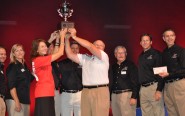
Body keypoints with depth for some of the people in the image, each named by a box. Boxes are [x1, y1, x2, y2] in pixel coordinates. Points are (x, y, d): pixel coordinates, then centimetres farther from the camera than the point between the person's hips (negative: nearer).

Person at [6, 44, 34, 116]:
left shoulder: (25, 66, 15)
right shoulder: (12, 66, -6)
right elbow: (11, 85, -15)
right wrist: (16, 101, -21)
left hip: (26, 100, 7)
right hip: (15, 100, -7)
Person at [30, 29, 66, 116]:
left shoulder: (37, 60, 13)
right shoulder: (39, 60, -14)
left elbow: (56, 53, 19)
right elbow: (60, 53, -11)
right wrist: (62, 36, -3)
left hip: (47, 93, 10)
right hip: (43, 94, -10)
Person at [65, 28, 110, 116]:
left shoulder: (104, 56, 2)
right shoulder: (85, 58, 16)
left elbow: (89, 46, -8)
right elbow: (70, 55, 12)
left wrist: (74, 36, -5)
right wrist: (66, 39, 4)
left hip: (100, 91, -4)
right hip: (85, 91, 4)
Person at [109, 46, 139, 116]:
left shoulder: (131, 65, -1)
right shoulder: (113, 67, 15)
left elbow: (135, 82, -7)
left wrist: (134, 97, -16)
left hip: (127, 95, -5)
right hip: (114, 95, 6)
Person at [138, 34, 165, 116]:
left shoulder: (156, 54, -3)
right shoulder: (141, 56, 17)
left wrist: (159, 90, -18)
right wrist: (139, 88, 14)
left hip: (153, 87, -6)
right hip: (143, 88, 6)